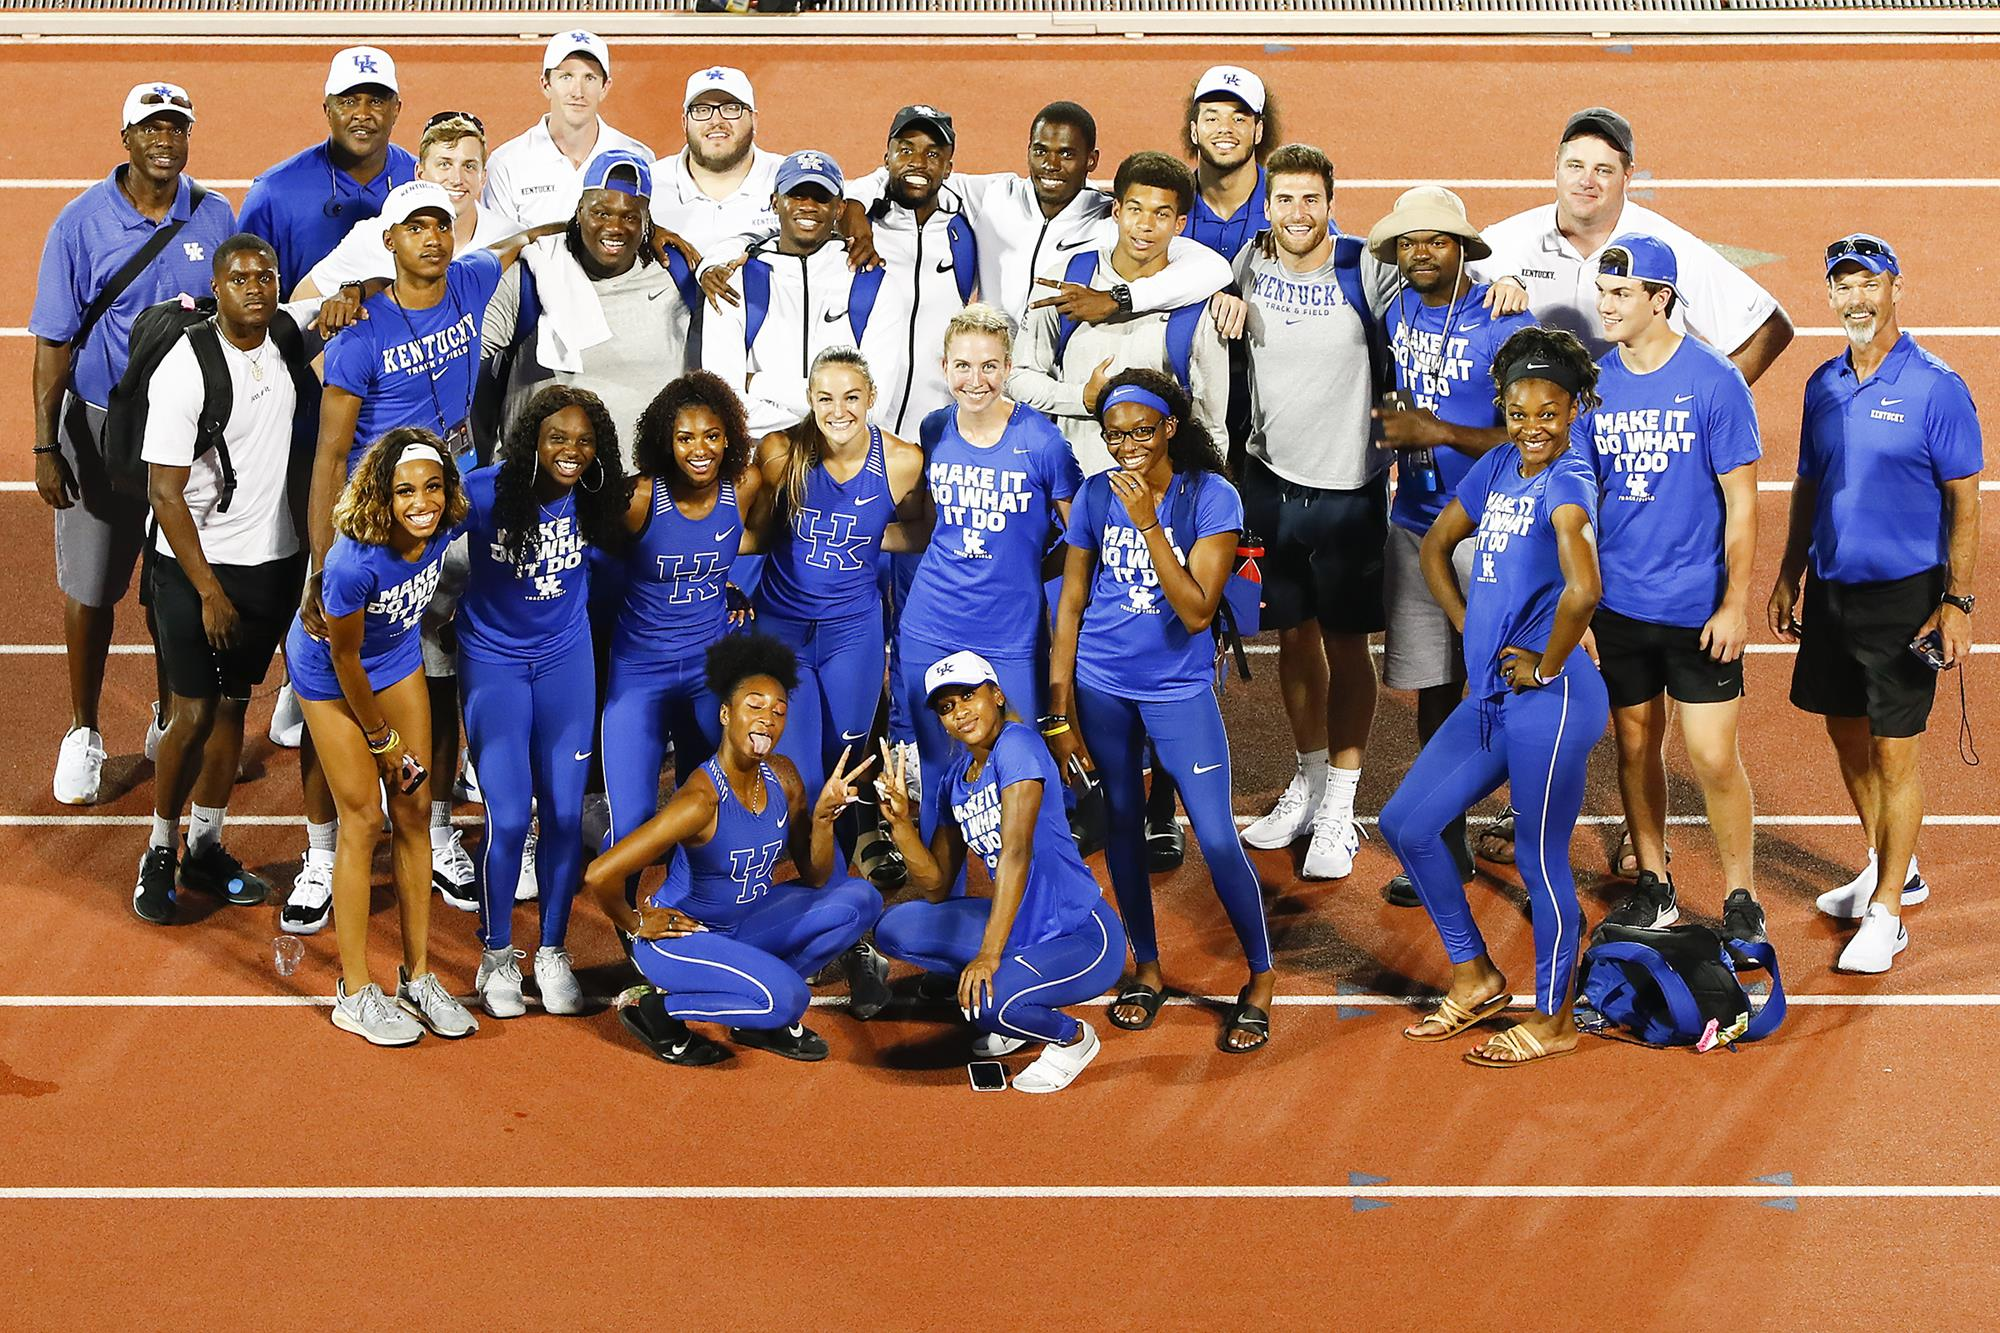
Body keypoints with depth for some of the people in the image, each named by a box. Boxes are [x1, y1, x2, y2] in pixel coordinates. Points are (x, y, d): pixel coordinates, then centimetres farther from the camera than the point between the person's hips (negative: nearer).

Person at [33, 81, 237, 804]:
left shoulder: (215, 218, -1)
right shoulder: (83, 221, -9)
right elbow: (54, 341, -7)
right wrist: (45, 446, -12)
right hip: (101, 423, -2)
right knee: (90, 584, 5)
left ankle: (170, 719, 31)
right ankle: (82, 733, 21)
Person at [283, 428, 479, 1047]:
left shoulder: (443, 526, -24)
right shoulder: (354, 563, -39)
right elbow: (345, 658, -24)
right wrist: (382, 739, -10)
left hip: (398, 659, 6)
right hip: (332, 675, -5)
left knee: (414, 810, 8)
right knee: (364, 820, -3)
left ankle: (418, 977, 20)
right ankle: (355, 993, 9)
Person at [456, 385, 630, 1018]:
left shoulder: (593, 498, -12)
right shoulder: (485, 491, -22)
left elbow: (617, 547, 6)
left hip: (565, 657, 3)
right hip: (493, 660, -3)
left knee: (565, 811, 2)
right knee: (508, 815, -7)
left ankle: (553, 952, 20)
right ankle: (496, 955, 13)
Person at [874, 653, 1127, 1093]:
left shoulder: (1017, 745, -17)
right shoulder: (954, 780, 8)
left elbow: (1016, 851, -28)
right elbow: (936, 888, 9)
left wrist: (989, 954, -35)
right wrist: (901, 820, -6)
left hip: (1082, 938, -9)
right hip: (1022, 927, 9)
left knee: (984, 1002, -31)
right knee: (895, 929, 3)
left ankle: (1072, 1037, 1)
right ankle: (1016, 1012, 12)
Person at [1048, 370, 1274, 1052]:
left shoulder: (1211, 497, -11)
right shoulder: (1094, 497, -3)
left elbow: (1197, 612, -19)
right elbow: (1071, 605, 5)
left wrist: (1148, 523, -25)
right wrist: (1060, 710, 3)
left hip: (1179, 688, -3)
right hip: (1101, 687, 3)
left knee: (1217, 838, -6)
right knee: (1121, 825, 11)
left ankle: (1261, 977, 12)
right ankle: (1146, 968, 28)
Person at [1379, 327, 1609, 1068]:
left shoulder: (1566, 480, -17)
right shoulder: (1498, 467, 8)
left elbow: (1583, 589, -33)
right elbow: (1436, 545, 23)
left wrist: (1546, 665, -19)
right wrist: (1467, 628, 12)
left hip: (1548, 702, -9)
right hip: (1489, 695, 9)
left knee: (1541, 861, 3)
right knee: (1406, 824, 13)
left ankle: (1553, 1021, 21)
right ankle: (1474, 977, 27)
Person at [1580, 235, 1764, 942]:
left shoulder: (1714, 380, -11)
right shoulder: (1594, 383, 1)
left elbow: (1741, 502, -8)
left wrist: (1735, 604, -11)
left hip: (1699, 608, -4)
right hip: (1618, 604, 4)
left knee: (1712, 756, -3)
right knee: (1635, 743, 13)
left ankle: (1741, 898, 12)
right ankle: (1652, 884, 28)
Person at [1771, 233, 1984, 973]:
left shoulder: (1935, 387, -11)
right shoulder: (1824, 385, 7)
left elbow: (1965, 502, -10)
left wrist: (1958, 604, -15)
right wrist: (1788, 576, 13)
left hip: (1903, 598, -6)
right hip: (1831, 589, 6)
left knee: (1894, 753, -2)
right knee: (1847, 738, 16)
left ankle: (1886, 913, 7)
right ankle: (1894, 870, 35)